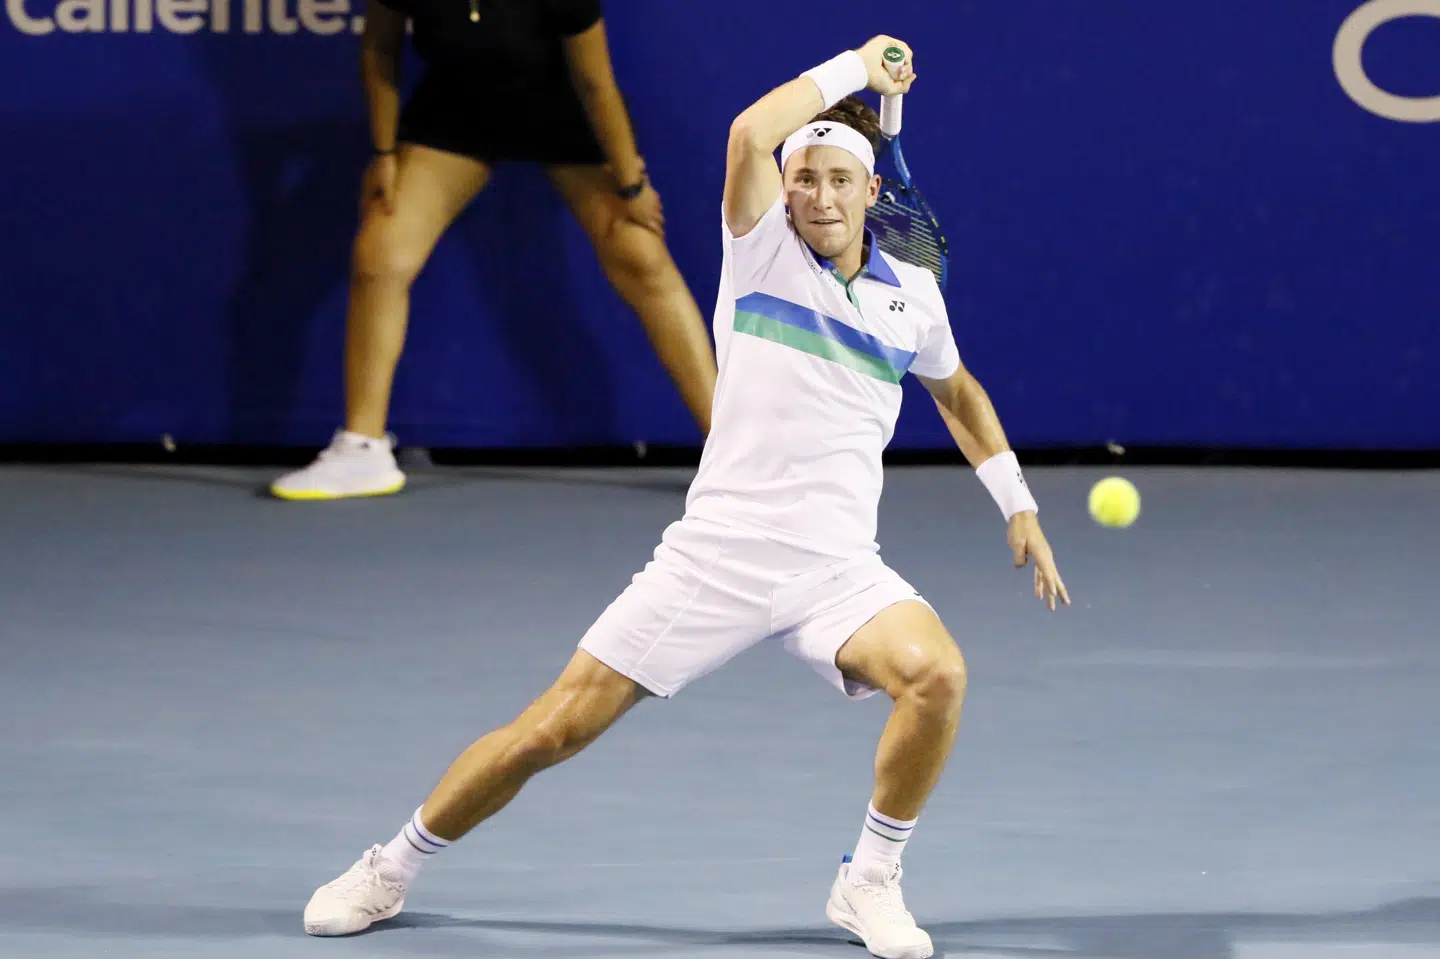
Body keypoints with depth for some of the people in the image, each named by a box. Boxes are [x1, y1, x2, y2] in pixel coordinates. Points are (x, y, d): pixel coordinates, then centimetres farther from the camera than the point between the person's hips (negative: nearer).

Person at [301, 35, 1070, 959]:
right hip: (717, 550, -2)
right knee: (556, 728, -3)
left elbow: (957, 389, 30)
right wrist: (855, 67, -9)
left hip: (835, 570, 2)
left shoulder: (912, 294, 9)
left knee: (937, 675, -28)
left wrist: (1020, 504, 25)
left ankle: (871, 883, -6)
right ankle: (390, 871, 19)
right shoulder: (763, 252, -1)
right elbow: (751, 134, -20)